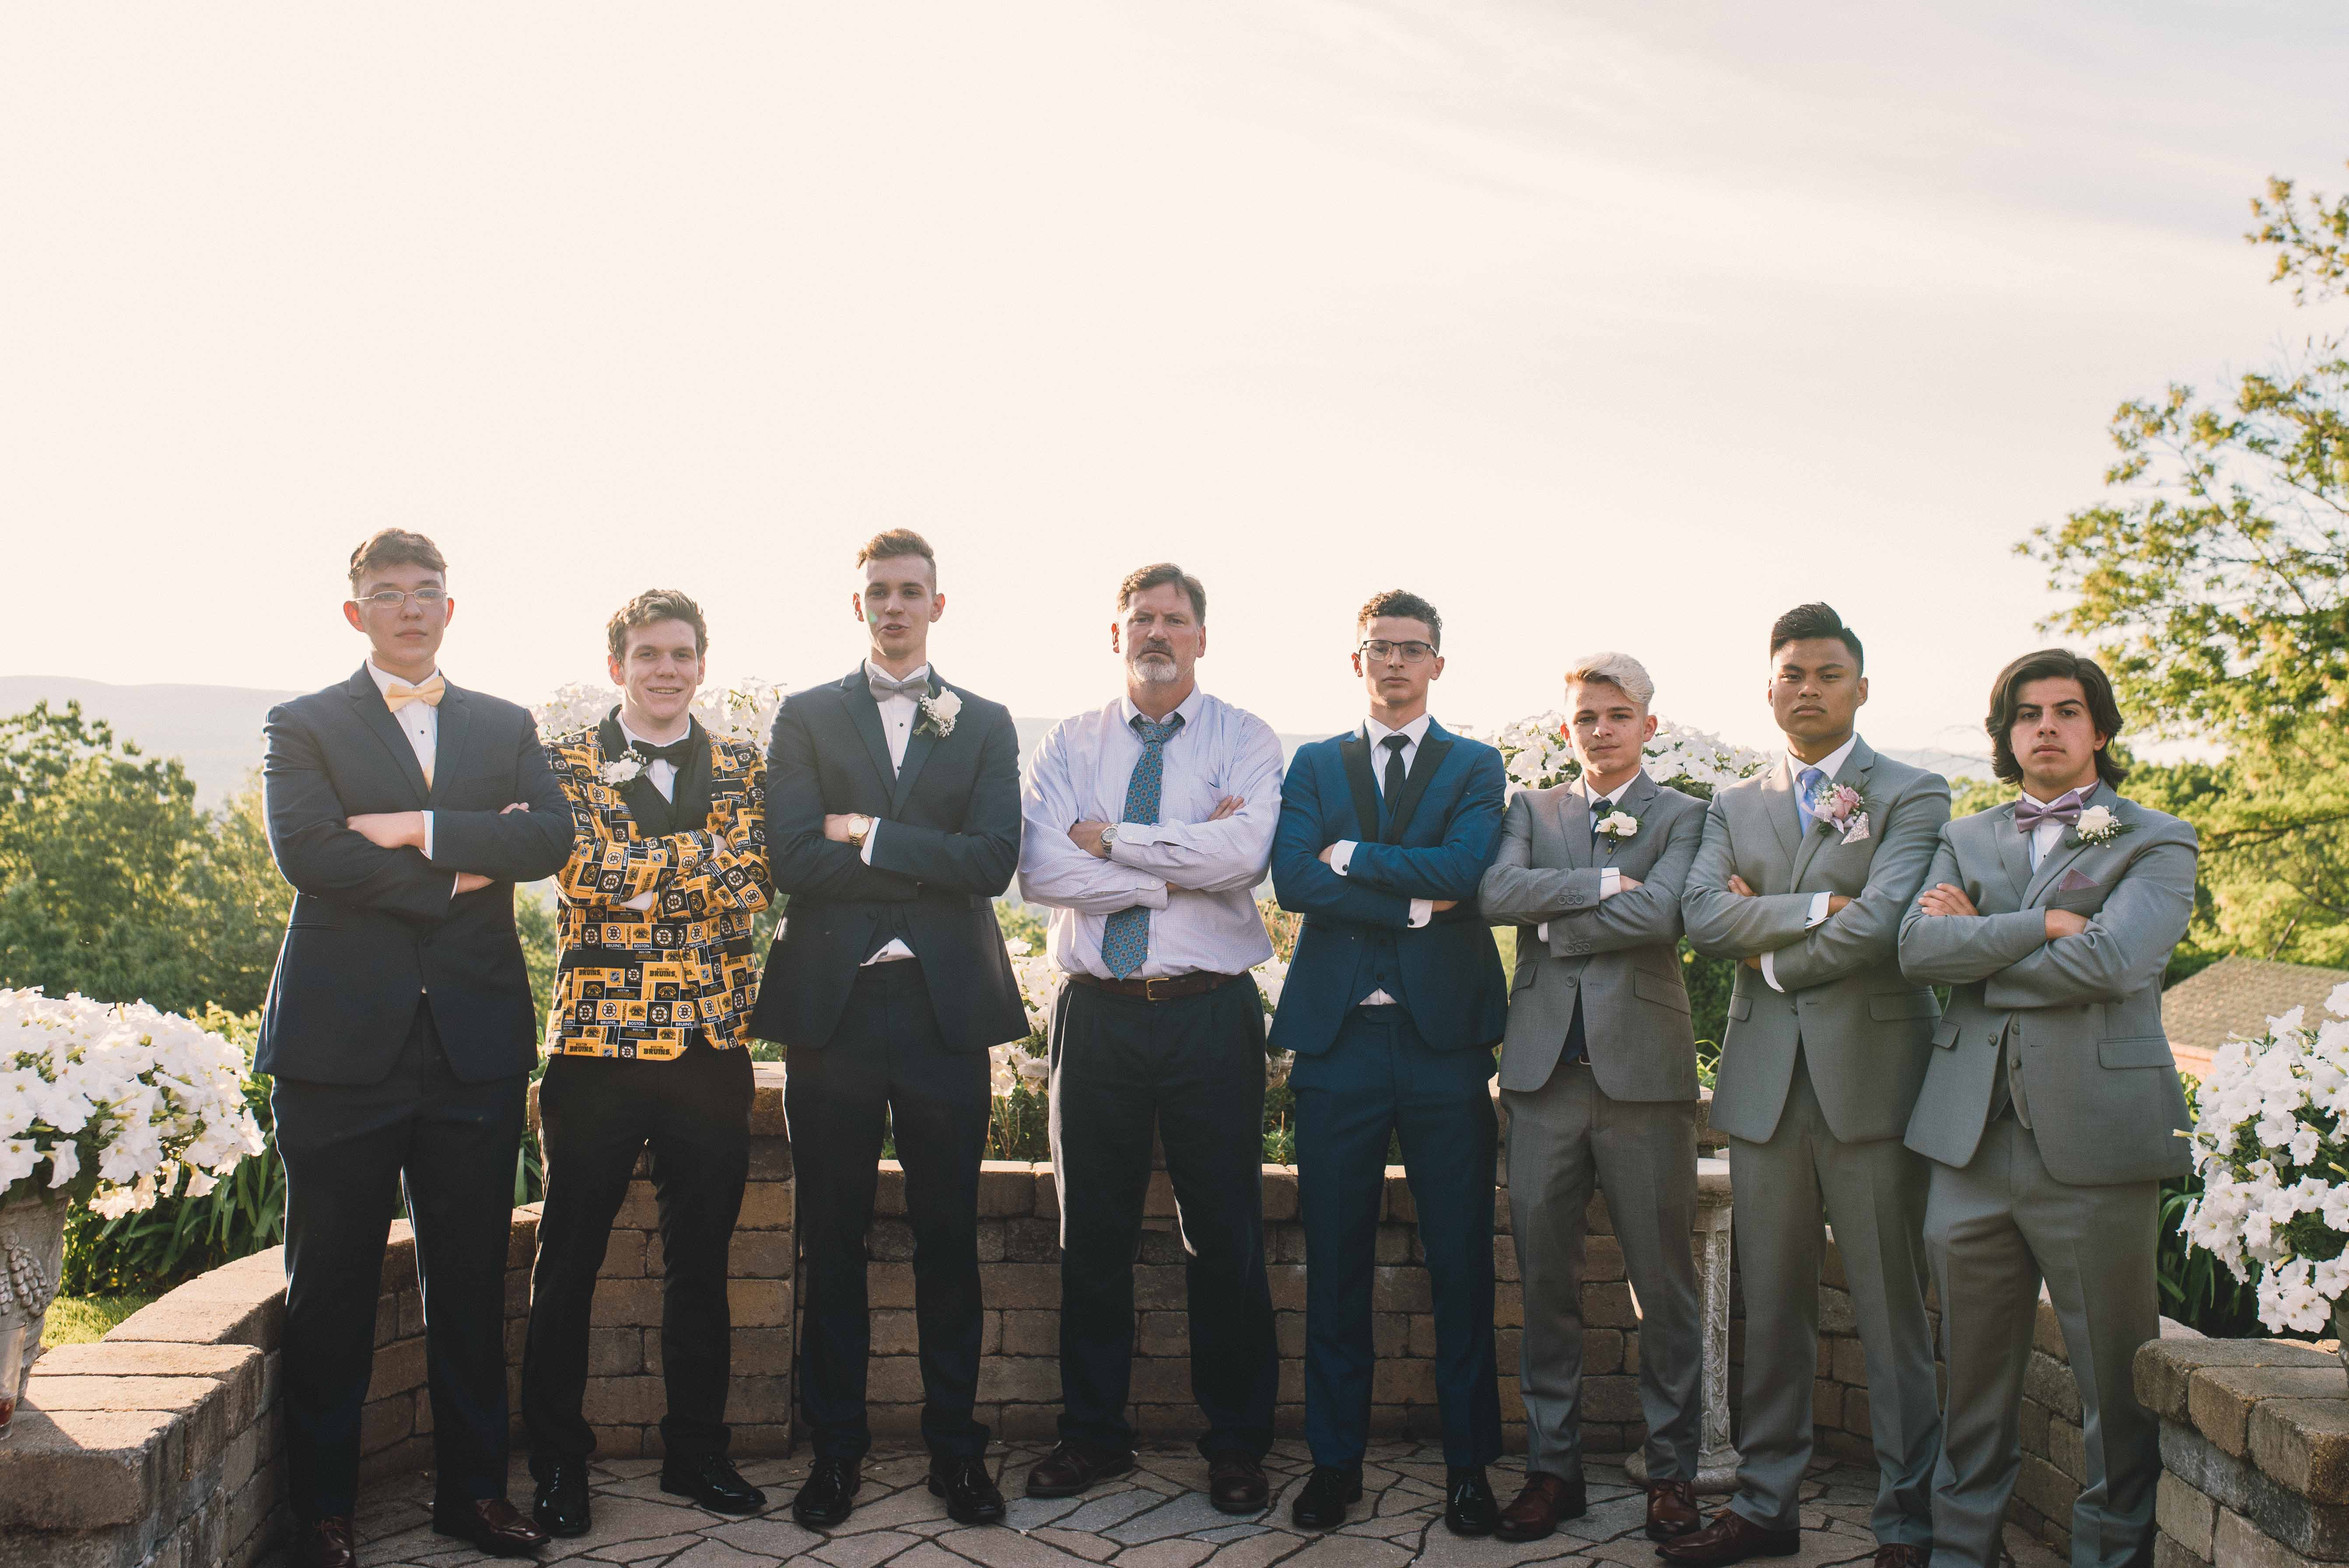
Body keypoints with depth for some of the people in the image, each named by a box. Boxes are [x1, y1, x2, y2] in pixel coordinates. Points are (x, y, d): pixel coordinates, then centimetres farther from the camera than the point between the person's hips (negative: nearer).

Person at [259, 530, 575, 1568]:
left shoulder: (506, 728, 14)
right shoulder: (304, 726, 6)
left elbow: (551, 838, -3)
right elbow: (308, 852, -11)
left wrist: (419, 829, -12)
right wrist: (459, 875, -9)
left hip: (475, 1042, 3)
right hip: (344, 1041, -2)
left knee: (472, 1280, 8)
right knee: (331, 1287, 4)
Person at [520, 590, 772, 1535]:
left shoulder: (745, 771, 9)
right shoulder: (566, 765, 3)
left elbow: (747, 887, -6)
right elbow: (589, 870, -14)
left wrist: (639, 871, -12)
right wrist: (700, 854, -11)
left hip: (712, 1043, 2)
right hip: (597, 1042, -2)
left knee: (702, 1263, 11)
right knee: (568, 1263, 5)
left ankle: (697, 1453, 25)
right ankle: (557, 1463, 21)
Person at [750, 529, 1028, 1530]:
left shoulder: (984, 724, 10)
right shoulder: (806, 717, 8)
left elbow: (994, 859, -5)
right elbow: (792, 859, -6)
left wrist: (868, 837, -9)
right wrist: (927, 864, -9)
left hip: (946, 1006, 0)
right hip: (833, 1005, 0)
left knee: (948, 1236, 6)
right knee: (832, 1239, 7)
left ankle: (955, 1447, 18)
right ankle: (836, 1447, 20)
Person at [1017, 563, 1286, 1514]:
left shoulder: (1245, 740, 3)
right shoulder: (1068, 745, 9)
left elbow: (1244, 851, -17)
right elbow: (1040, 871, -7)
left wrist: (1110, 840, -10)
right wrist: (1176, 872, -12)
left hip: (1211, 1013, -2)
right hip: (1096, 1012, 2)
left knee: (1226, 1234, 4)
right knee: (1092, 1233, 10)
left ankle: (1237, 1445, 19)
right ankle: (1094, 1433, 25)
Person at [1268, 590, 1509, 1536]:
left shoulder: (1476, 767, 9)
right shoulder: (1313, 766, 13)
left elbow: (1462, 871, -10)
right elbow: (1294, 881, -4)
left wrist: (1350, 855, -7)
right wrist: (1414, 903, -11)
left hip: (1446, 1036, -1)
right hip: (1339, 1034, 1)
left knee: (1462, 1262, 4)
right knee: (1335, 1261, 6)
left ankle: (1468, 1465, 16)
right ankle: (1336, 1462, 18)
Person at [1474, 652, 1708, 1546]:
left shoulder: (1684, 818, 7)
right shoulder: (1532, 810, 15)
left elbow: (1657, 914, -12)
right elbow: (1496, 893, -4)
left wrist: (1553, 923, -4)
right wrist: (1602, 883, -10)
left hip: (1644, 1068, -2)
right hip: (1544, 1069, 2)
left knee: (1664, 1284, 3)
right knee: (1544, 1280, 6)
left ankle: (1672, 1470, 16)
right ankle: (1552, 1466, 16)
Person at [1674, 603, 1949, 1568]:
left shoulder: (1913, 797, 2)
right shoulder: (1734, 807, 15)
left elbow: (1879, 925, -13)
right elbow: (1701, 917, -2)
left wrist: (1771, 958, -3)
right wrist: (1817, 908, -11)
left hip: (1872, 1073, -4)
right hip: (1764, 1080, 4)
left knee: (1893, 1314, 2)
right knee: (1771, 1308, 10)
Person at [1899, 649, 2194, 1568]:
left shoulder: (2157, 845, 5)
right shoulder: (1966, 841, 16)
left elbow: (2109, 961, -13)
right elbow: (1917, 948, -2)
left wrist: (1978, 948, -2)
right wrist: (2041, 924, -11)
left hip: (2094, 1141, -3)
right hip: (1973, 1138, 3)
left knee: (2118, 1383, 3)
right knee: (1974, 1376, 11)